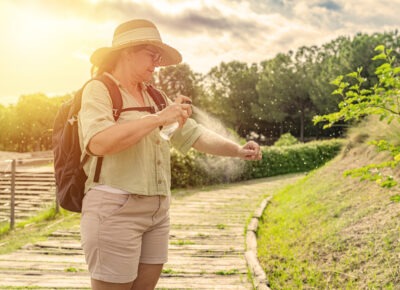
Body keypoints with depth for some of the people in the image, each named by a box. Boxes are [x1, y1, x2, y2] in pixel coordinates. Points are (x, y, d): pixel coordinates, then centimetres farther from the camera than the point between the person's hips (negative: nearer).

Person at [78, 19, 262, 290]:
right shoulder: (99, 89, -6)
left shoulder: (153, 97, 16)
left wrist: (237, 150, 3)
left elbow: (194, 133, 16)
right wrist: (158, 118, -20)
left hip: (157, 210, 7)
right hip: (115, 209, -7)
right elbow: (98, 143, -23)